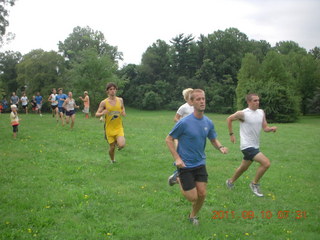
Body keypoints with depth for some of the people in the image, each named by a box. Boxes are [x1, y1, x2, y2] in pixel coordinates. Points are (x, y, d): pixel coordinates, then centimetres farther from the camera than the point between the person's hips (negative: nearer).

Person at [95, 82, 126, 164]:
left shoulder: (120, 100, 1)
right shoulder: (104, 102, -7)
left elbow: (123, 110, 16)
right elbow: (96, 114, -3)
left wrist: (123, 113, -8)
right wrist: (102, 113, -25)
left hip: (119, 127, 1)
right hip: (109, 129, -1)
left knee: (121, 145, -20)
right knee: (112, 147, 5)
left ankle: (117, 141, 17)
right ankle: (112, 160, 35)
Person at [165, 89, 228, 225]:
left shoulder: (208, 123, -2)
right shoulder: (184, 122, -19)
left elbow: (213, 140, 12)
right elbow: (169, 139, -10)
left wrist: (220, 147, -10)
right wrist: (177, 158, -17)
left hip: (200, 164, 5)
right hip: (186, 165, -5)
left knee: (202, 194, 4)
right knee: (193, 197, -2)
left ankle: (193, 216, 33)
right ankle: (179, 180, 29)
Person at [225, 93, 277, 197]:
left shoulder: (261, 112, 5)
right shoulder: (243, 113, -14)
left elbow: (265, 128, 6)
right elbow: (229, 119, -1)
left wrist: (271, 128, -16)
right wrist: (231, 134, 1)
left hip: (255, 146, 8)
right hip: (247, 146, -7)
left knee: (244, 167, 21)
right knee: (266, 163, -18)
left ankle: (230, 181, 43)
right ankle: (254, 184, 1)